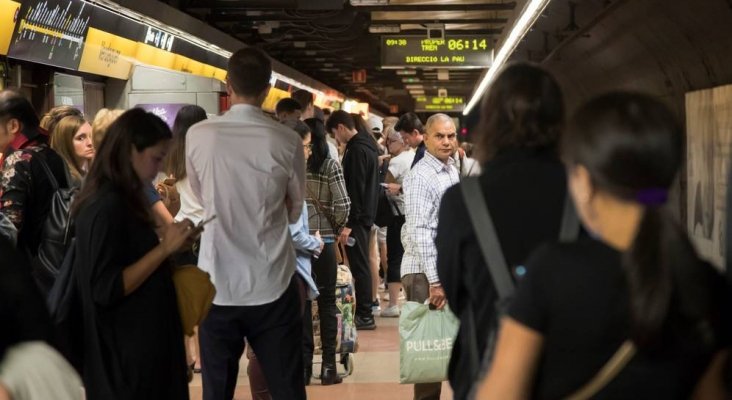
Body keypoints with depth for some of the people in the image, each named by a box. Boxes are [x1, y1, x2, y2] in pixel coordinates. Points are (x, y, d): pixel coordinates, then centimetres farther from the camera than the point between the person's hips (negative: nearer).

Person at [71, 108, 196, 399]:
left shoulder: (121, 200, 9)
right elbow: (106, 289, -24)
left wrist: (168, 245, 6)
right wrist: (164, 248, -22)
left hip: (139, 341, 10)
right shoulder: (107, 207, -20)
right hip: (127, 351, -10)